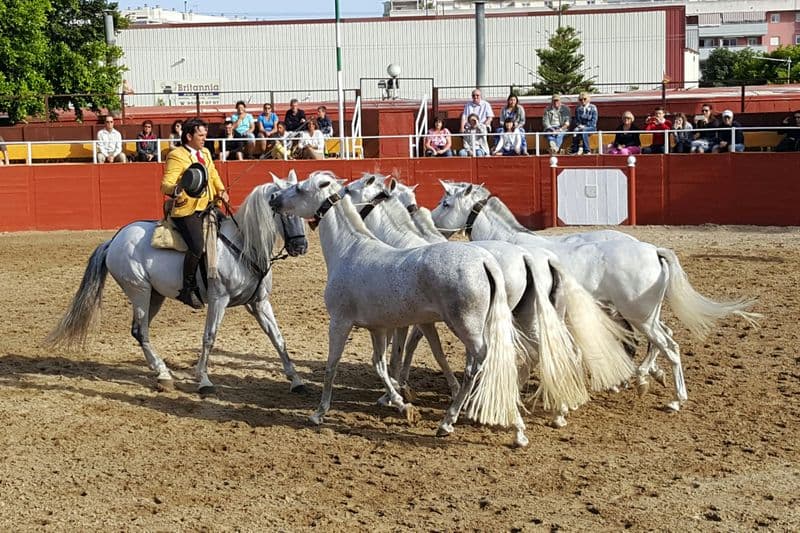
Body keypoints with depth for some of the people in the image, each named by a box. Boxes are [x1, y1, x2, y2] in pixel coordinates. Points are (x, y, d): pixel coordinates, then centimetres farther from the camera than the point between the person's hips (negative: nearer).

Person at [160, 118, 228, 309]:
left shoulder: (205, 153, 18)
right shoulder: (176, 156, -7)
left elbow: (214, 175, 30)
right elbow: (166, 185, -15)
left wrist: (221, 191, 11)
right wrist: (176, 190, -37)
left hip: (207, 207, 9)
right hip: (186, 210, -9)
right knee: (197, 247, -25)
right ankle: (187, 290, -12)